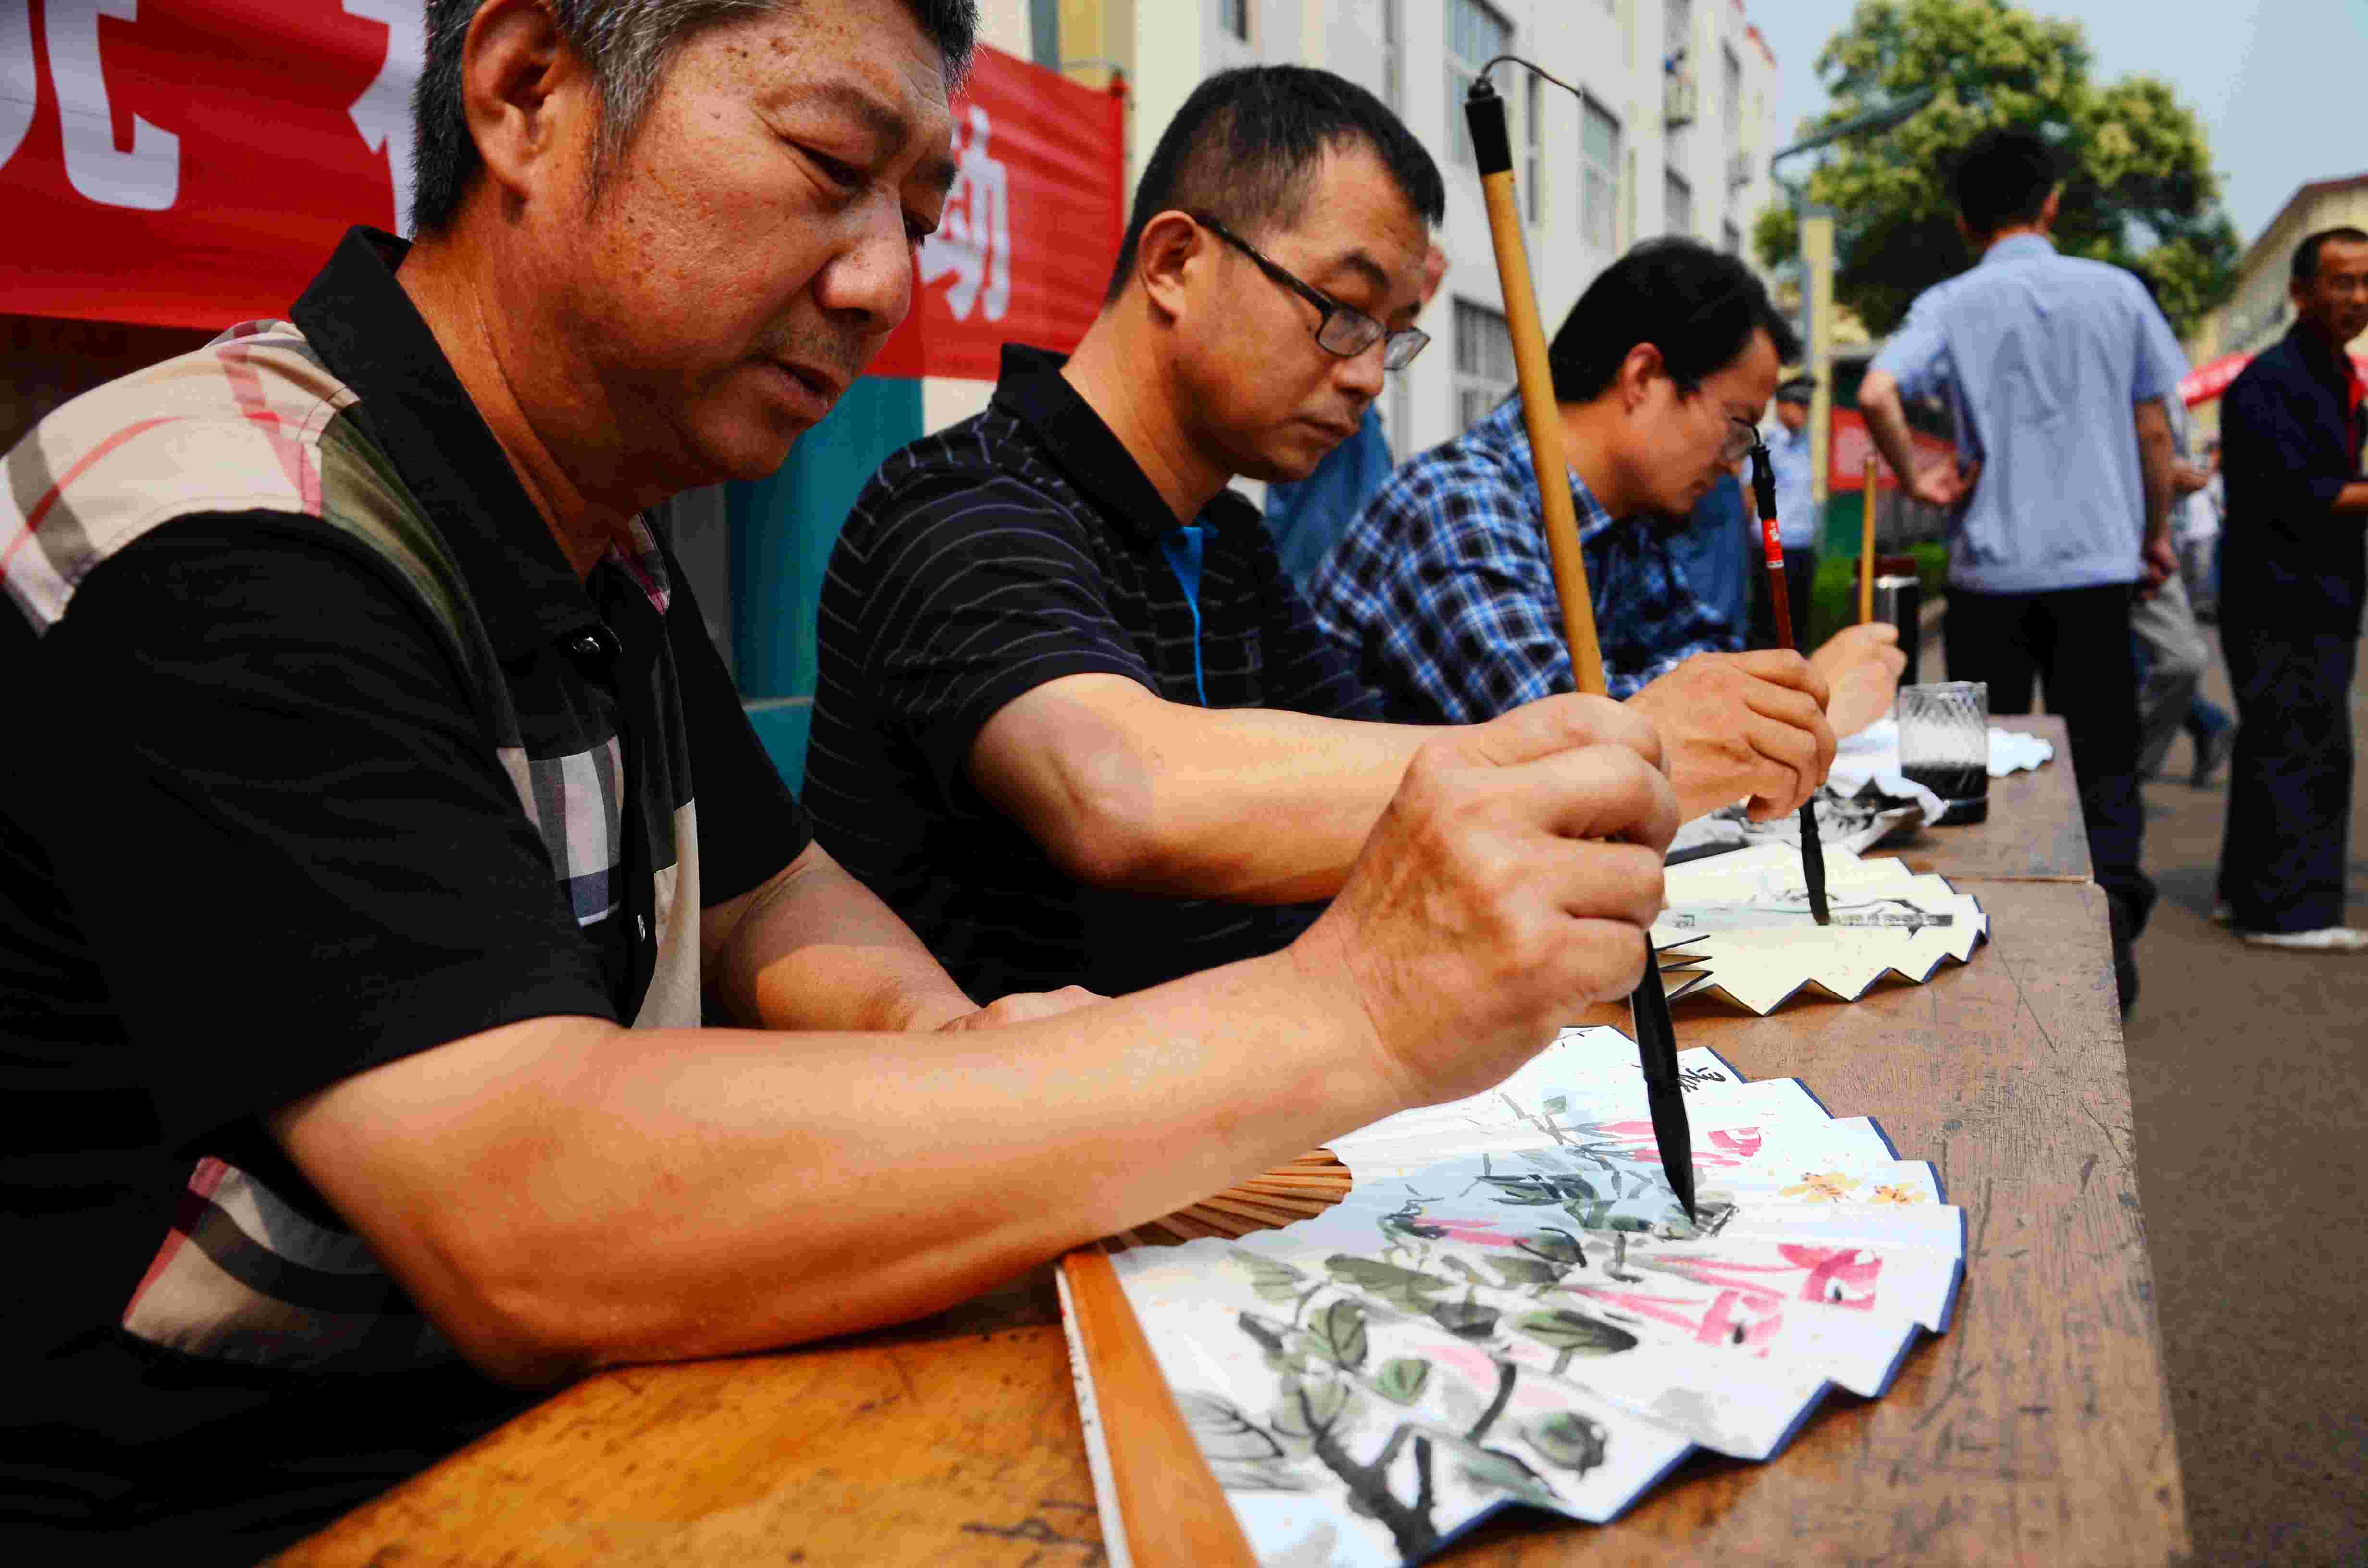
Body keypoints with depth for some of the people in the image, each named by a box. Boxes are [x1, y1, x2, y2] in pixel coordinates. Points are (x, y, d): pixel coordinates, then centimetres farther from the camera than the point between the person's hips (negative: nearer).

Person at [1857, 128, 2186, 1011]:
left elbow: (1876, 395, -21)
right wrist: (2156, 534, 19)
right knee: (2102, 759, 9)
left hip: (1991, 567, -1)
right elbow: (2153, 431, 6)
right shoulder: (2116, 293, 2)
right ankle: (2111, 913, -7)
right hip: (2098, 563, 1)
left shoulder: (1951, 305, -3)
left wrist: (1917, 480, -6)